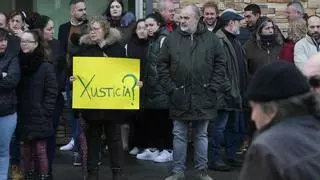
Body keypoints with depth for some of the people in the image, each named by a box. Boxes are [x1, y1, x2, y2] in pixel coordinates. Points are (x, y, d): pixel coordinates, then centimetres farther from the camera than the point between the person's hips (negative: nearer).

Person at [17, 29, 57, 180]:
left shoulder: (45, 66, -8)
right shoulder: (19, 63, 6)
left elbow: (51, 92, -8)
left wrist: (45, 112, -12)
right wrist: (16, 110, 2)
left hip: (39, 117, -5)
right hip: (23, 117, 5)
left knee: (40, 150, -3)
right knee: (27, 151, 11)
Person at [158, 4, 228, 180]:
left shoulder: (211, 38, 1)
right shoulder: (172, 38, 1)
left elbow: (220, 63, 3)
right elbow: (162, 65, 3)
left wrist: (213, 86, -4)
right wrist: (169, 87, -4)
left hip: (203, 97, 0)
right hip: (179, 97, 0)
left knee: (201, 135, 11)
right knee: (179, 135, 7)